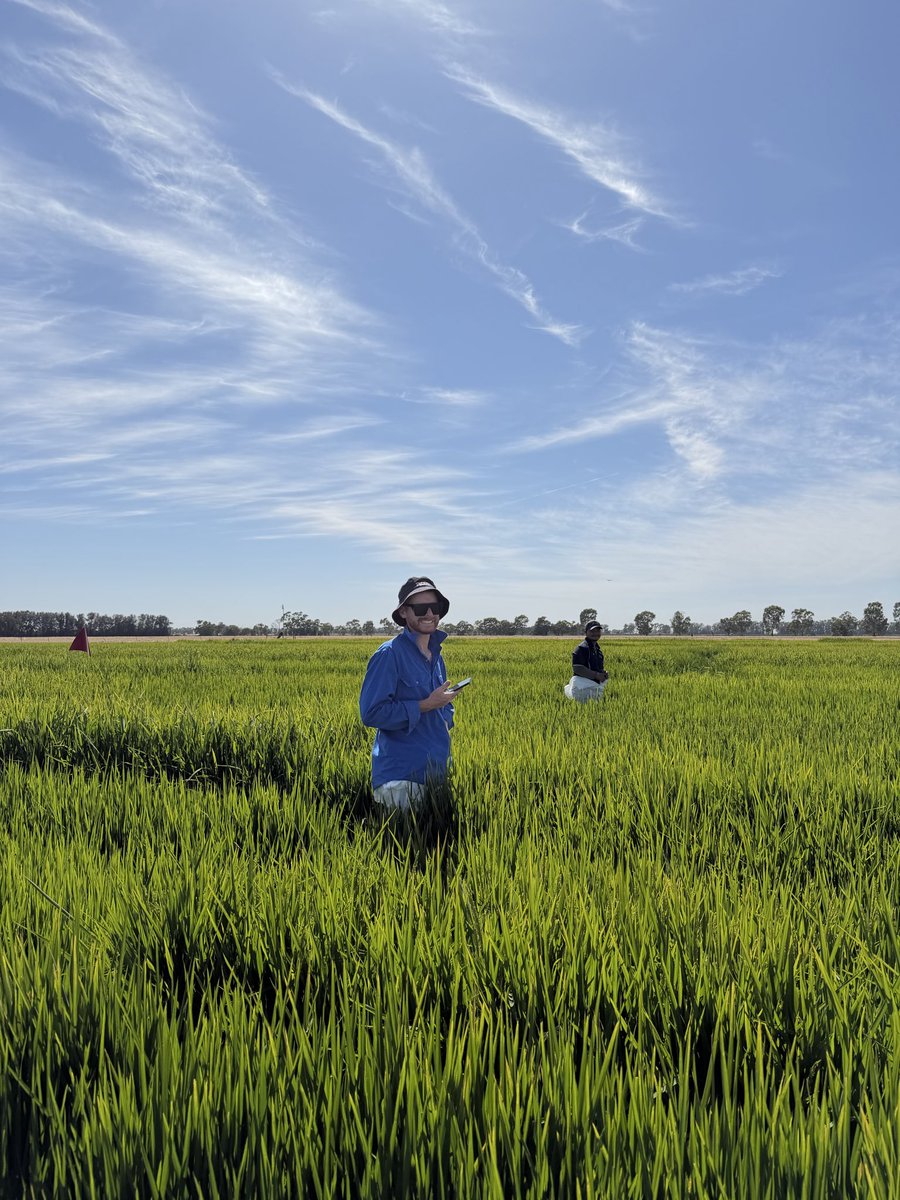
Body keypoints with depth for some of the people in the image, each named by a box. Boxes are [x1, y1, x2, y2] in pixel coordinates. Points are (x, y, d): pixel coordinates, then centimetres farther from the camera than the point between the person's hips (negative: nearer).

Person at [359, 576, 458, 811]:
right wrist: (425, 705, -17)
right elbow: (371, 713, -19)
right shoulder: (389, 653, -12)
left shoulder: (435, 655, 14)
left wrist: (445, 712, 5)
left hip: (436, 773, 8)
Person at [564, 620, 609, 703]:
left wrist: (603, 674, 7)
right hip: (583, 686, -9)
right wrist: (596, 675, -20)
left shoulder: (598, 649, 19)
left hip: (595, 685, 9)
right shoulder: (581, 648, -10)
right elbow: (577, 668, -19)